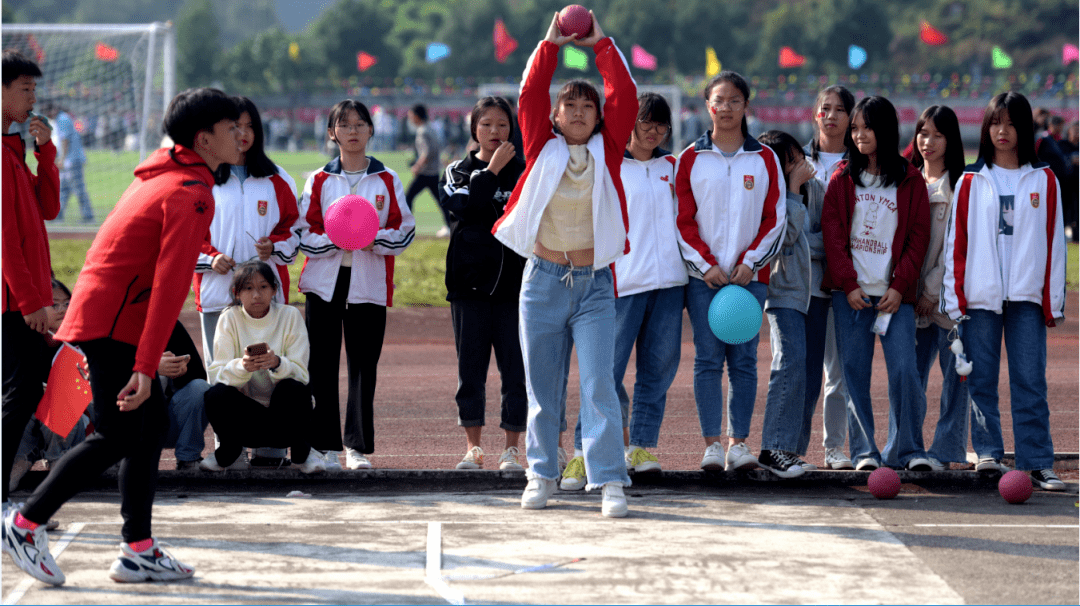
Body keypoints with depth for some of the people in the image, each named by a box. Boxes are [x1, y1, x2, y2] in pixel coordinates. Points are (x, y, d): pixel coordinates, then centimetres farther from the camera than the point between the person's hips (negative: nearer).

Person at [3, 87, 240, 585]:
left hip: (107, 316, 10)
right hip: (113, 322, -10)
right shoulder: (191, 194, -16)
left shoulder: (163, 177, 14)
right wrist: (146, 366, -26)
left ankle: (138, 550, 9)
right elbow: (170, 283, -22)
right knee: (117, 436, -8)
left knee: (152, 422, 9)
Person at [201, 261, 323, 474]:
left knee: (294, 389, -31)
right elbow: (217, 374, -14)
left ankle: (302, 453, -4)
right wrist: (242, 366, -36)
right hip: (245, 416, 0)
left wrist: (277, 363, -34)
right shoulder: (229, 318, -3)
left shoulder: (290, 316, -5)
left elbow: (300, 374, -12)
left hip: (284, 414, 0)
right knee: (217, 394, -29)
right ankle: (226, 453, 1)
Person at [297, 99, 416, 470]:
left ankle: (357, 446, 6)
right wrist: (335, 240, -16)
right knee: (321, 366, -1)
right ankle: (325, 446, 5)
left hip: (369, 284, 0)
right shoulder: (319, 181, 7)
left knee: (364, 366, 0)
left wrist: (374, 238, -15)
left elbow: (404, 230, 4)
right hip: (324, 281, 0)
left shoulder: (387, 181, 7)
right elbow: (305, 232, 3)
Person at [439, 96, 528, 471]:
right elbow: (463, 205, -12)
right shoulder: (457, 172, 9)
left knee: (515, 368, -2)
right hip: (469, 282, 1)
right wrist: (491, 170, -12)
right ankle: (473, 447, 13)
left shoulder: (524, 173, 9)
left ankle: (512, 449, 4)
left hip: (514, 282, 0)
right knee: (470, 367, 4)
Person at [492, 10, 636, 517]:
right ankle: (541, 475, 17)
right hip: (543, 280, 1)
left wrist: (601, 45, -2)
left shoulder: (606, 152, 4)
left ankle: (609, 481, -9)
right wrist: (550, 44, -6)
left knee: (599, 385, -8)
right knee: (542, 386, 7)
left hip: (594, 284, -1)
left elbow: (625, 97, -3)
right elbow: (530, 96, -4)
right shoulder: (543, 149, 5)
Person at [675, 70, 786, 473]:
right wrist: (705, 264, -8)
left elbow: (775, 217, 6)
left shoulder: (764, 159, 7)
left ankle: (739, 442, 4)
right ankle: (712, 443, -2)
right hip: (702, 275, -1)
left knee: (744, 360, -1)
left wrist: (750, 262, -6)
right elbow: (682, 218, 3)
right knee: (708, 359, -4)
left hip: (749, 274, 1)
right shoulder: (691, 159, 5)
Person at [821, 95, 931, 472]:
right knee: (854, 373, 0)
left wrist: (899, 286, -7)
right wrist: (849, 285, -7)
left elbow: (918, 236, 3)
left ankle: (908, 449, 2)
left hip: (895, 293, -1)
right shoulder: (842, 180, 8)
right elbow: (832, 234, 3)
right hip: (851, 292, 1)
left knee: (904, 370, -10)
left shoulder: (910, 181, 6)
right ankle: (864, 451, 8)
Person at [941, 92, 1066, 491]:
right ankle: (988, 455, 7)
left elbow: (1054, 241, 7)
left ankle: (1036, 463, -3)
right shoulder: (971, 181, 8)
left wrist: (1053, 300, 1)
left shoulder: (1043, 180, 8)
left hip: (1027, 295, -1)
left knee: (1030, 382, -3)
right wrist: (954, 296, -2)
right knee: (981, 381, 1)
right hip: (980, 295, 1)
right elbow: (956, 240, 6)